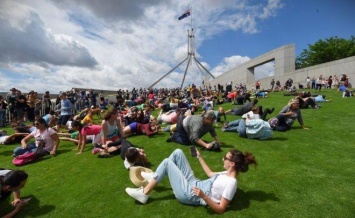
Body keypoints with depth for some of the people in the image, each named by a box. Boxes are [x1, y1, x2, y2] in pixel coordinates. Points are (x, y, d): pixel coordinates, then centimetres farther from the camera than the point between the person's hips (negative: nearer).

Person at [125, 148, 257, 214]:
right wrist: (199, 158, 21)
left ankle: (144, 193, 3)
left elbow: (220, 209, -22)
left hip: (189, 194, -9)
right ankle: (155, 178, 20)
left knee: (167, 162, -12)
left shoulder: (231, 183, -22)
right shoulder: (227, 173, 4)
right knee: (177, 152, 3)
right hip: (193, 184, 9)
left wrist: (203, 197, -35)